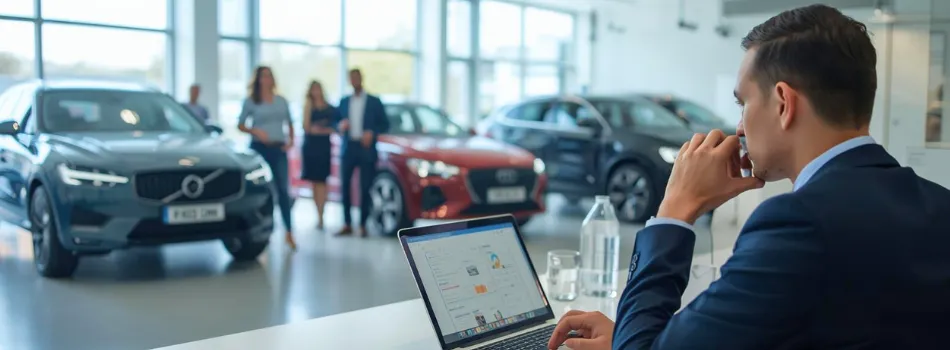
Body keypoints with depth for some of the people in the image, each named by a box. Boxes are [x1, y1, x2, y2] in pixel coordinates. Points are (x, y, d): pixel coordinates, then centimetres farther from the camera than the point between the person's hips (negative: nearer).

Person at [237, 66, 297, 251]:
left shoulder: (281, 101, 11)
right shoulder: (251, 101, 3)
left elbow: (289, 123, 19)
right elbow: (240, 125, 4)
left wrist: (291, 140, 3)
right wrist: (255, 131, -14)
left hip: (279, 149, 2)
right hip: (259, 148, -2)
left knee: (283, 190, -3)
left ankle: (289, 232, -1)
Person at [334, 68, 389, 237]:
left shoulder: (374, 101, 5)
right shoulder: (344, 102, 13)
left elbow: (385, 124, 3)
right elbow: (337, 122, 15)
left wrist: (372, 132, -14)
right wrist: (340, 126, -8)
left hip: (366, 149, -3)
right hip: (348, 148, 3)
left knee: (365, 188, -2)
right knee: (345, 186, 0)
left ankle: (363, 225, 6)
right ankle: (347, 224, 8)